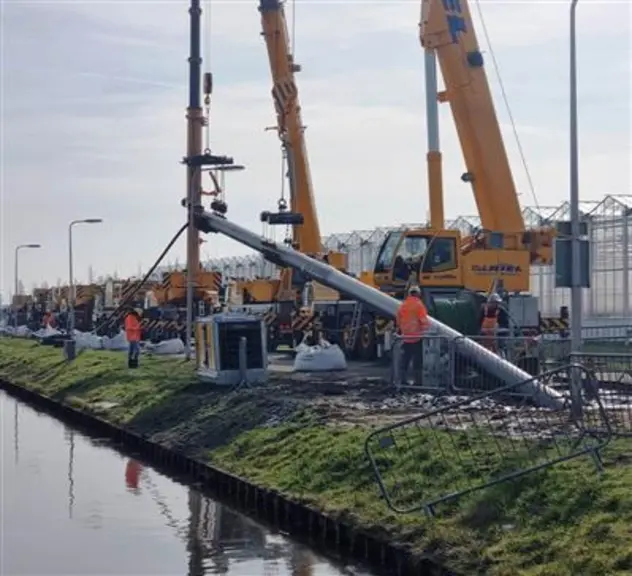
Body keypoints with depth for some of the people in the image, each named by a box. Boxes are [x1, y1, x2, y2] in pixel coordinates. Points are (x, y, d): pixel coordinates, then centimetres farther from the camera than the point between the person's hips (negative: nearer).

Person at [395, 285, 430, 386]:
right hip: (417, 338, -6)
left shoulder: (402, 305, 10)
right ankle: (418, 382, -3)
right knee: (418, 362, -2)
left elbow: (399, 322, 16)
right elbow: (424, 321, -16)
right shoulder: (418, 305, -9)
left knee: (404, 362, 11)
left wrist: (400, 331, 27)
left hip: (405, 338, 6)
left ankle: (403, 381, 13)